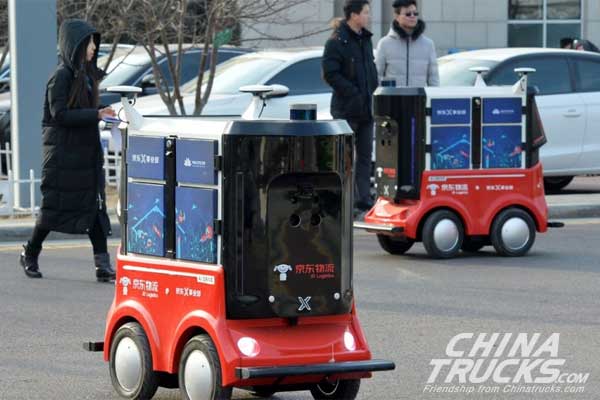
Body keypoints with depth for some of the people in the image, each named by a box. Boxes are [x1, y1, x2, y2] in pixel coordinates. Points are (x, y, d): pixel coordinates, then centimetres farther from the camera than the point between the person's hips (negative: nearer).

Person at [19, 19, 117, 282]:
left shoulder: (84, 74, 12)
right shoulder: (61, 76, -13)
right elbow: (59, 114, -21)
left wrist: (101, 115, 5)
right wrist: (96, 115, -24)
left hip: (86, 153, 8)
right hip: (63, 154, -8)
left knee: (94, 206, 0)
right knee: (55, 206, 3)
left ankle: (103, 265, -4)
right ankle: (30, 255, 23)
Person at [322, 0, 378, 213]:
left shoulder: (365, 39, 13)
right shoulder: (336, 42, -11)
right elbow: (330, 73, -16)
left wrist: (373, 91, 8)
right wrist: (353, 93, -18)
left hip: (366, 108, 8)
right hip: (346, 108, -8)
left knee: (365, 155, 9)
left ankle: (363, 198, 14)